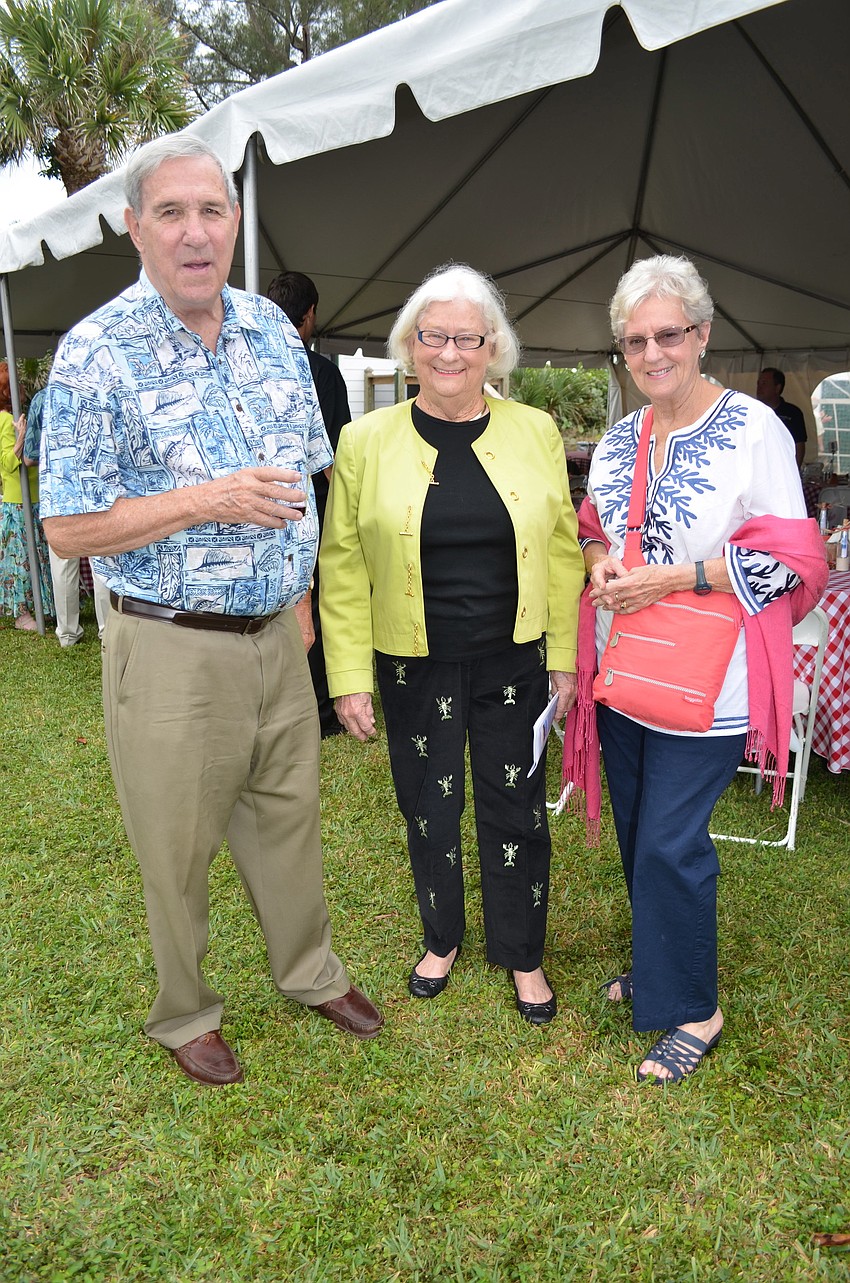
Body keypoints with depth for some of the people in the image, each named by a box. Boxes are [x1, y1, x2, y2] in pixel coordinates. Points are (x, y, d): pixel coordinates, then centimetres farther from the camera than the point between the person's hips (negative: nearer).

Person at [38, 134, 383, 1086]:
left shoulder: (271, 329, 5)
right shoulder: (95, 354, -11)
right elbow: (70, 530, -12)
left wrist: (296, 591, 12)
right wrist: (205, 502, -22)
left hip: (276, 638, 5)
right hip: (170, 651, -4)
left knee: (289, 818, 19)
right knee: (177, 848, 11)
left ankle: (310, 972, 43)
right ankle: (182, 1015, 36)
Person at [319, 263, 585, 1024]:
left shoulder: (535, 433, -1)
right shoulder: (366, 441, -4)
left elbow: (562, 551, 2)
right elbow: (343, 567, -3)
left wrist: (565, 657, 1)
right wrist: (349, 678, -6)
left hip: (512, 662, 1)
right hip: (414, 667, 0)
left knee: (517, 812, 11)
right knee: (429, 811, 14)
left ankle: (523, 955, 33)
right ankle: (442, 939, 40)